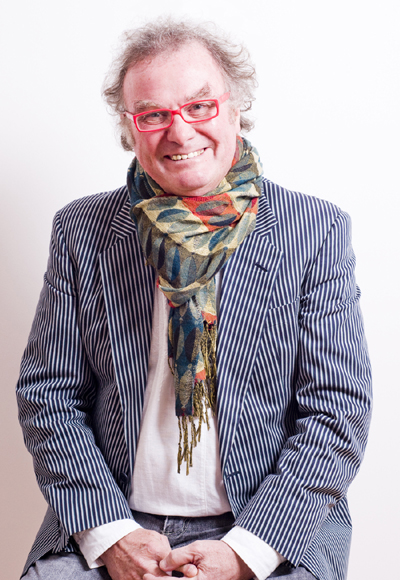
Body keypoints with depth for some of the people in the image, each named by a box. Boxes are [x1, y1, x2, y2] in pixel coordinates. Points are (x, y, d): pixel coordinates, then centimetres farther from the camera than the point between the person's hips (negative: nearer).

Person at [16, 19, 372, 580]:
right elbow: (48, 392, 3)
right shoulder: (81, 231, 3)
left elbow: (340, 408, -4)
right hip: (113, 526, 1)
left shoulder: (317, 231, -2)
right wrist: (108, 532, -9)